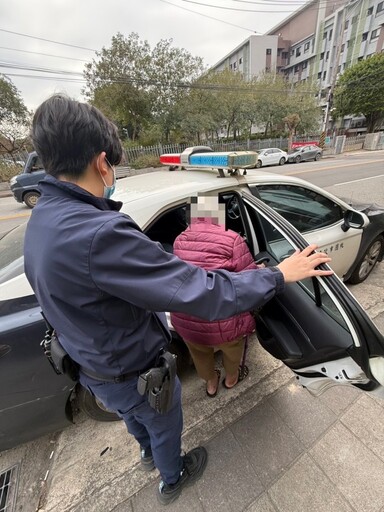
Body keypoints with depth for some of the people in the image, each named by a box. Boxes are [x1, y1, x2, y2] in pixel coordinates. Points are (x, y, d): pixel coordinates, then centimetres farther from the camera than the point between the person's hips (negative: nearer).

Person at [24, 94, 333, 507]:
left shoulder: (41, 220, -7)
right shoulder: (99, 233, -40)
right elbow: (202, 294, -40)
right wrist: (278, 275, -25)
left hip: (93, 366, 8)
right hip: (135, 373, -8)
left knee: (133, 417, 38)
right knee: (164, 425, 27)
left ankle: (148, 453, 71)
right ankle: (172, 480, 61)